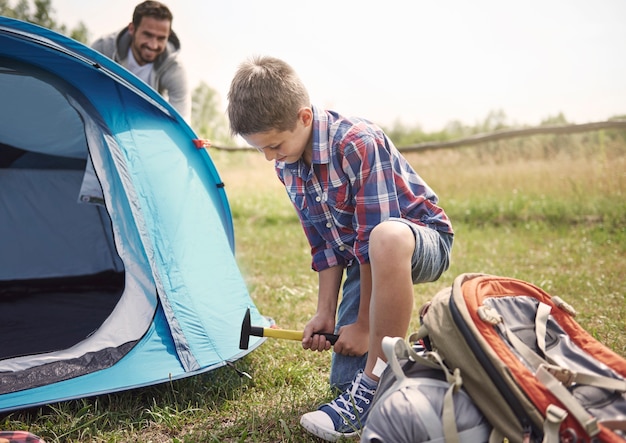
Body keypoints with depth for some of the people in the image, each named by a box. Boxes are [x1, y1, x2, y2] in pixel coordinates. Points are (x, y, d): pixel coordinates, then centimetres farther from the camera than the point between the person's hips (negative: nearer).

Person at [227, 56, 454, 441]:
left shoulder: (359, 143, -29)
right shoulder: (287, 166, -5)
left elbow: (373, 238, -27)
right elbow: (325, 242, 1)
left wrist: (364, 323, -21)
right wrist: (326, 314, -5)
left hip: (425, 239, -6)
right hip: (363, 257, 7)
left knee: (386, 239, -44)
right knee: (346, 375, -4)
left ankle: (375, 387, -32)